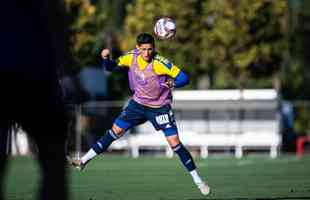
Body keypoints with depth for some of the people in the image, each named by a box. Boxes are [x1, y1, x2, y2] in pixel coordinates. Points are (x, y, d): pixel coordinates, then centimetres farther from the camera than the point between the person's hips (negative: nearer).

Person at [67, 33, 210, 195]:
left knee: (175, 144, -10)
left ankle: (198, 180, -1)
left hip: (160, 107, -4)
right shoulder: (131, 57, -11)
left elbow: (183, 78, -22)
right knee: (115, 131, 5)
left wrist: (172, 84, -43)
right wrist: (106, 58, -21)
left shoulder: (160, 63, -26)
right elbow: (111, 67, 1)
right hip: (138, 104, 4)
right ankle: (84, 161, 15)